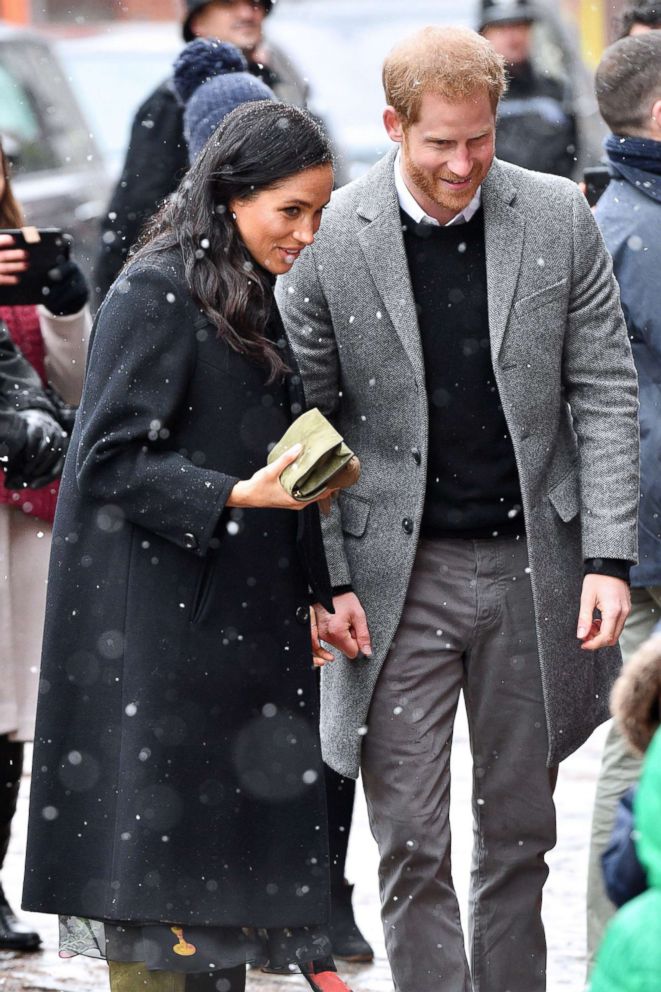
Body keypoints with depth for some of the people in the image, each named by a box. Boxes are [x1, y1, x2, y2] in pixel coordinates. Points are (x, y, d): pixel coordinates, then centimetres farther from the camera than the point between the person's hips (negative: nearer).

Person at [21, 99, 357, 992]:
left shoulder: (266, 301, 14)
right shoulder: (158, 296, -11)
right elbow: (114, 462, -15)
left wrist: (316, 595, 17)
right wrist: (237, 497, -25)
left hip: (246, 615, 8)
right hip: (159, 627, -8)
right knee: (159, 835, -6)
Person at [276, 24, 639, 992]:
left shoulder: (560, 218, -2)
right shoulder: (328, 239, -6)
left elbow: (606, 393, 2)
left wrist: (609, 557, -6)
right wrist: (324, 579, -7)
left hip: (532, 565, 2)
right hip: (399, 574, -1)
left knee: (519, 832, 11)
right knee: (412, 841, -1)